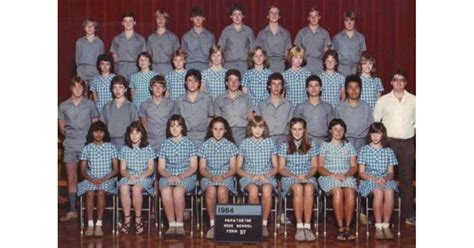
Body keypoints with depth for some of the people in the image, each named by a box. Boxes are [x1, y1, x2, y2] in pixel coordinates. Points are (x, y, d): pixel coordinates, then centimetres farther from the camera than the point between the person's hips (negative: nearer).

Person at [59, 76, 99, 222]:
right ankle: (72, 210, 9)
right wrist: (68, 135, 0)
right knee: (71, 179, 4)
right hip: (70, 146, 1)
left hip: (86, 145, -1)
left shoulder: (90, 105, 3)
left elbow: (95, 124, 8)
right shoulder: (63, 106, 6)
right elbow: (61, 127, 12)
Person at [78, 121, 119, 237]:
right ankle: (90, 225, -32)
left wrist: (104, 179, -12)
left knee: (101, 192, -33)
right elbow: (83, 170, 8)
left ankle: (99, 225, -33)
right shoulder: (87, 148, 11)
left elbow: (116, 169, 4)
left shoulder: (110, 147, 7)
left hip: (107, 179, -1)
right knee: (89, 192, -31)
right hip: (91, 179, 1)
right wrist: (91, 179, -11)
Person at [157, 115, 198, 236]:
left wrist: (181, 177, -15)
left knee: (178, 191, -35)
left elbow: (193, 167, 1)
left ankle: (180, 224, -27)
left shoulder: (189, 144, 6)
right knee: (166, 191, -33)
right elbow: (161, 168, 9)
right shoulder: (164, 145, 12)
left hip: (187, 177, -2)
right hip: (168, 177, 2)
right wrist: (169, 176, -12)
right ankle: (172, 225, -29)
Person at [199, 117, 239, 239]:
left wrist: (223, 176, -15)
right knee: (211, 191, -35)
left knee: (222, 191, -35)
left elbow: (233, 168, 4)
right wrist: (211, 176, -14)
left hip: (226, 177, 0)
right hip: (209, 177, 0)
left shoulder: (230, 145, 7)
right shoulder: (205, 145, 8)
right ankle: (212, 225, -25)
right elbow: (202, 168, 5)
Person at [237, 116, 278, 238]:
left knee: (267, 189, -36)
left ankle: (264, 224, -25)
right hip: (248, 177, 0)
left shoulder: (270, 143, 9)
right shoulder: (244, 143, 8)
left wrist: (266, 175, -10)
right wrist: (251, 176, -10)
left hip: (267, 176, 0)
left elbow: (275, 167, 10)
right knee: (253, 190, -36)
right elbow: (239, 169, 7)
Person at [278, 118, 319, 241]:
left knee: (309, 189, -36)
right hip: (290, 178, -1)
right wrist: (295, 176, -13)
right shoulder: (284, 146, 7)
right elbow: (281, 169, 4)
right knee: (298, 188, -36)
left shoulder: (312, 146, 10)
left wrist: (307, 176, -13)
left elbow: (314, 167, 8)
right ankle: (299, 227, -36)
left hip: (308, 177, 1)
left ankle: (307, 226, -37)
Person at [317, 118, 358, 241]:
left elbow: (354, 166, 12)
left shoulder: (349, 145, 19)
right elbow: (320, 167, 5)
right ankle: (340, 228, -31)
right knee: (338, 191, -35)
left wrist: (346, 175, -9)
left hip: (347, 177, 2)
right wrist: (333, 175, -12)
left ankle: (347, 227, -30)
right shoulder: (325, 145, 12)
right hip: (329, 177, -2)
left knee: (350, 193, -32)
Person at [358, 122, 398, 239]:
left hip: (385, 180, 2)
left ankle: (386, 226, -30)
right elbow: (361, 173, 2)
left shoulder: (388, 151, 12)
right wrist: (374, 179, -15)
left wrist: (385, 178, -15)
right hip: (369, 180, -2)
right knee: (379, 192, -36)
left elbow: (391, 172, 8)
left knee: (389, 192, -34)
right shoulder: (364, 150, 7)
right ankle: (378, 227, -32)